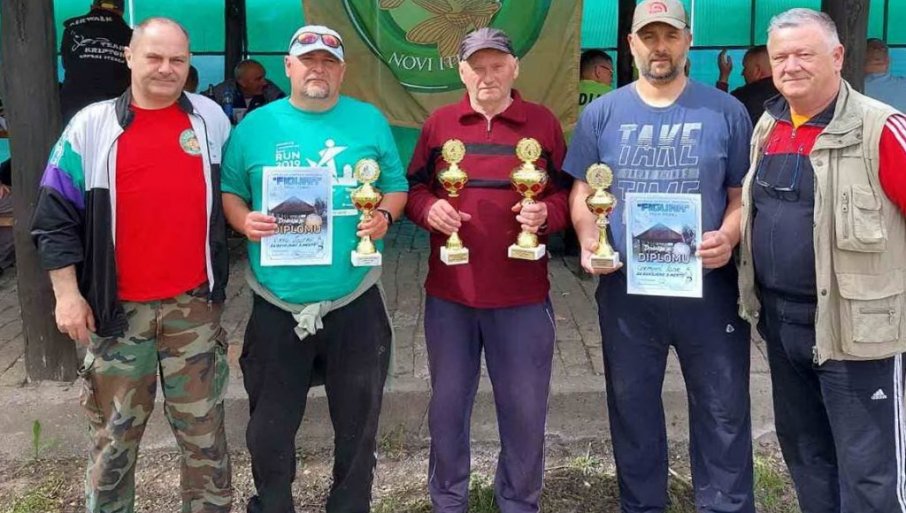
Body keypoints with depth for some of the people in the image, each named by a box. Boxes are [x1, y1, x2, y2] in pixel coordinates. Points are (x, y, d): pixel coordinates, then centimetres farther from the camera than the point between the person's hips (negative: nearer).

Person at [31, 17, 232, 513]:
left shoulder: (211, 119, 5)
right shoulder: (91, 125, -1)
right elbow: (57, 216, 0)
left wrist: (230, 256, 9)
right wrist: (67, 293, -5)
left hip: (194, 304, 1)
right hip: (117, 307, -1)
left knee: (203, 428, 10)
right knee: (114, 432, 10)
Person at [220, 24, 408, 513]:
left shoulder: (370, 121, 4)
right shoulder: (255, 125, 2)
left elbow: (396, 186, 8)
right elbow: (228, 189, 5)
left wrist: (384, 215, -13)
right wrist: (243, 220, -15)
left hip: (353, 301, 1)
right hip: (278, 303, 0)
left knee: (357, 419, 14)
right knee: (271, 424, 12)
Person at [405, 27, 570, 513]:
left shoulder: (543, 123, 2)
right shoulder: (438, 123, 4)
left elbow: (566, 193, 6)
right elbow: (413, 188, 10)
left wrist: (546, 213, -15)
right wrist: (429, 209, -11)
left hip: (522, 294, -1)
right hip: (449, 291, 1)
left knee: (525, 408, 8)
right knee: (448, 403, 12)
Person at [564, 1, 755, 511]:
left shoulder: (725, 111, 3)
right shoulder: (602, 113, 5)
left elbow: (744, 193, 4)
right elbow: (582, 191, 7)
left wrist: (728, 236, -15)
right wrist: (589, 240, -11)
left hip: (707, 285, -1)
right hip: (625, 287, 1)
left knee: (723, 408, 7)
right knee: (632, 406, 13)